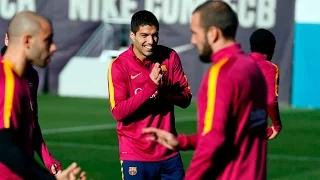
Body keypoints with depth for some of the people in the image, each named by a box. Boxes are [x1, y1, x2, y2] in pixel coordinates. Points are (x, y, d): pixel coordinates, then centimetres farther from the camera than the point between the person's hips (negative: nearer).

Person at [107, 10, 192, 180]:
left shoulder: (170, 57, 1)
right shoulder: (119, 65, -9)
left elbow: (186, 98, 2)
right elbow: (118, 112, -15)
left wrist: (166, 91, -20)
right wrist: (150, 86, -24)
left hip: (169, 151, 4)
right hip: (136, 155, -4)